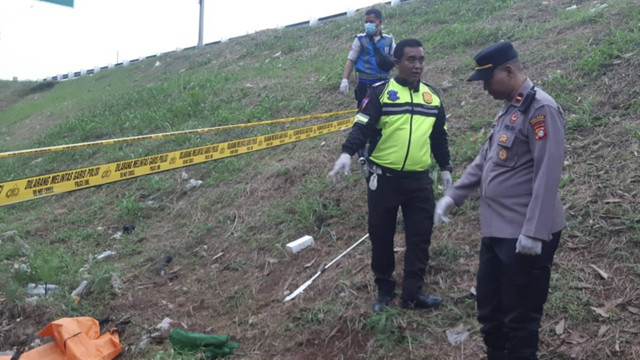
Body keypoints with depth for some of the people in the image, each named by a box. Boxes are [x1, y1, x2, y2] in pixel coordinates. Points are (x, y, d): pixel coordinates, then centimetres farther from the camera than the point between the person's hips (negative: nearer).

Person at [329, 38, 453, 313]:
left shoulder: (432, 97, 11)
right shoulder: (380, 92, -5)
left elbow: (439, 137, 20)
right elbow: (362, 126, -14)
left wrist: (445, 168, 21)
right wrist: (347, 153, -30)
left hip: (419, 179, 4)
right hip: (383, 178, -3)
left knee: (420, 236, 5)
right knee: (381, 235, 7)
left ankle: (412, 293, 17)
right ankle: (384, 289, 25)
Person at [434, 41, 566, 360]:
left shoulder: (540, 108, -15)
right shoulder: (508, 110, 15)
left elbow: (547, 175, -21)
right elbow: (485, 160, 21)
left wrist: (533, 232, -23)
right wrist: (452, 195, 16)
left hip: (525, 235, -9)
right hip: (496, 230, 9)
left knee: (520, 317, 3)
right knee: (489, 310, 18)